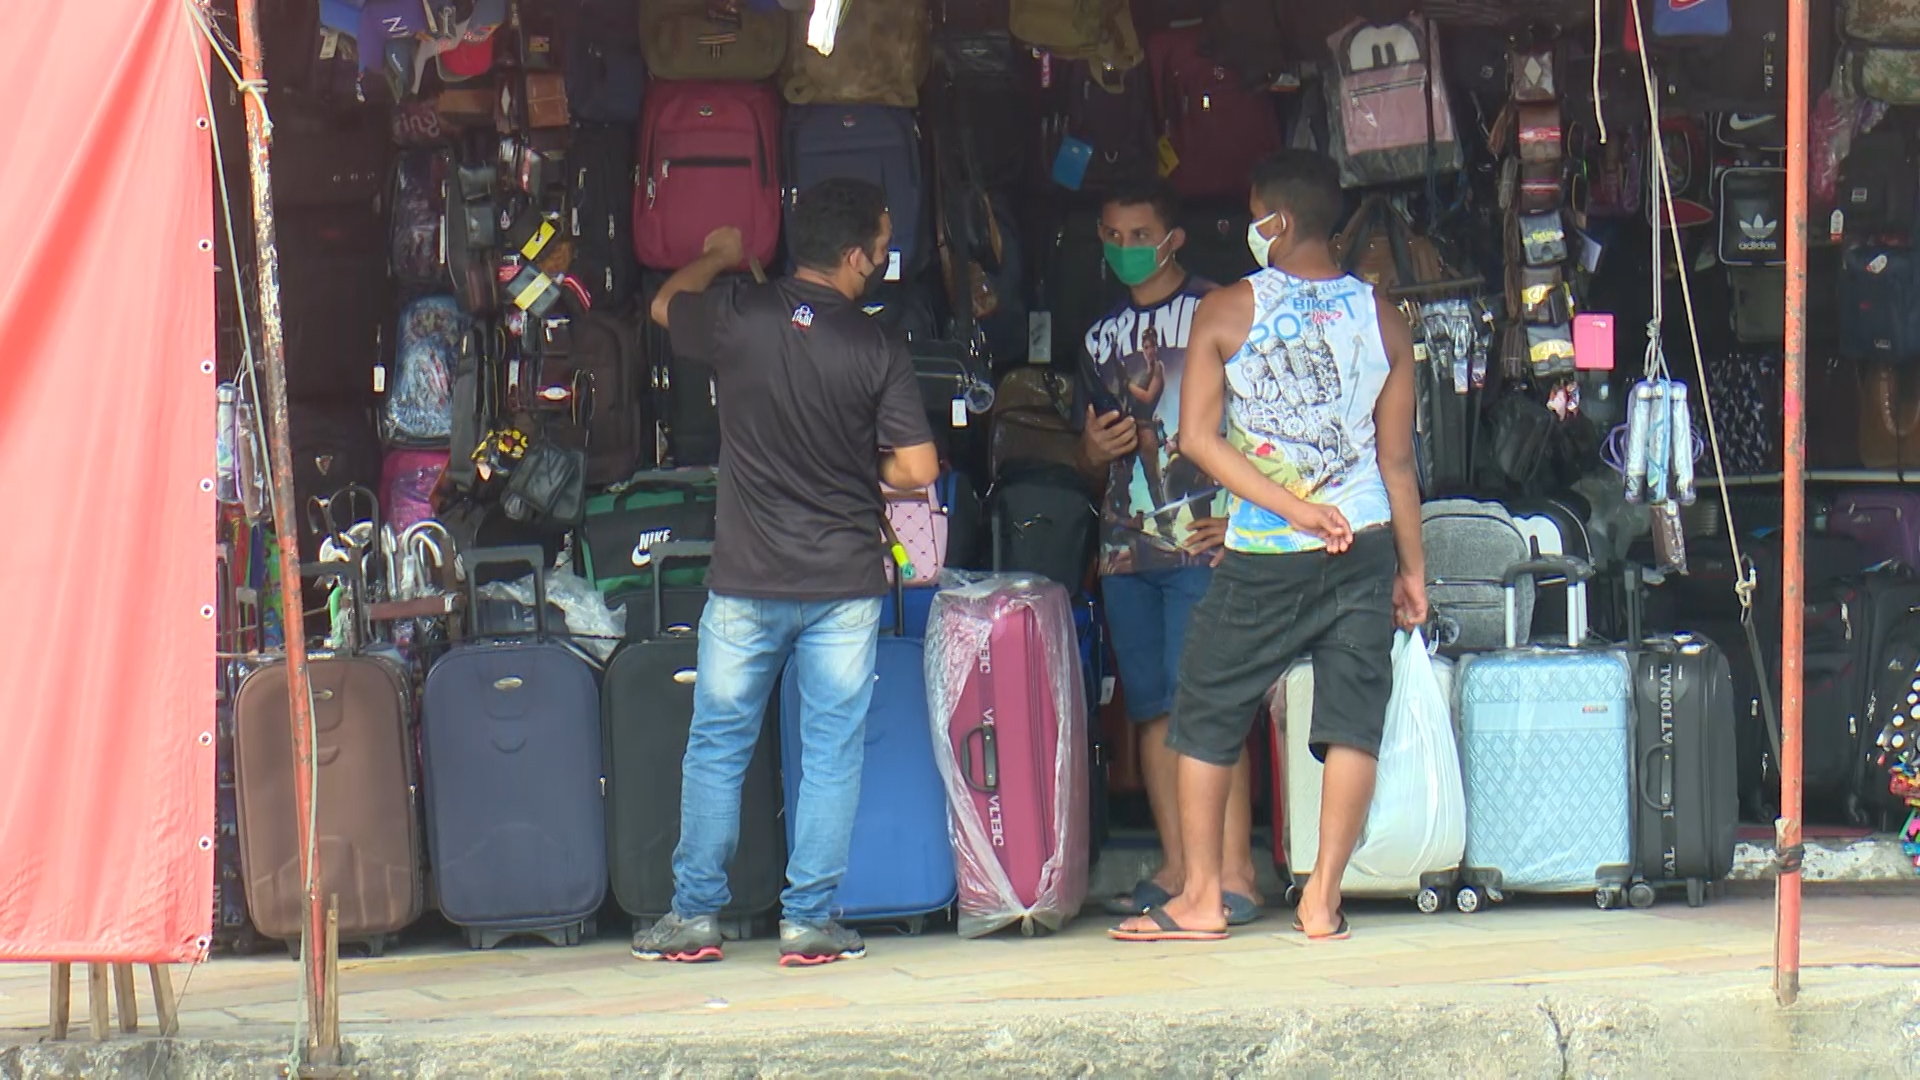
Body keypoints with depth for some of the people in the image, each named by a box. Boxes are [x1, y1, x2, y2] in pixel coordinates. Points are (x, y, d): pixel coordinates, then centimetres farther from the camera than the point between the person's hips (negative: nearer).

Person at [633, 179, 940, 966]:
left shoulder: (738, 316, -6)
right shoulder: (876, 351, -9)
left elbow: (666, 304, 17)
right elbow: (918, 469, -9)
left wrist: (716, 259, 37)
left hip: (746, 582, 1)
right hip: (844, 583, -1)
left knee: (717, 747, 11)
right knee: (832, 753, 6)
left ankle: (695, 915, 13)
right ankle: (809, 920, 5)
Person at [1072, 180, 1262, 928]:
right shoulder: (1103, 337, 19)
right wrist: (1094, 450, 4)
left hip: (1203, 541, -6)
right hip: (1126, 548, 6)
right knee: (1152, 707, 5)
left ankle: (1233, 874, -12)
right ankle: (1177, 869, 10)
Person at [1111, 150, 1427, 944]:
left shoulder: (1226, 313, -3)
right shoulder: (1383, 319, 3)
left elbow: (1197, 438, -11)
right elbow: (1397, 458, 4)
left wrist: (1291, 508, -13)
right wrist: (1412, 567, 10)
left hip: (1261, 558, -2)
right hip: (1363, 547, 2)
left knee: (1207, 718, 9)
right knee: (1353, 721, 3)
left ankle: (1200, 898, 11)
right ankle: (1323, 900, 1)